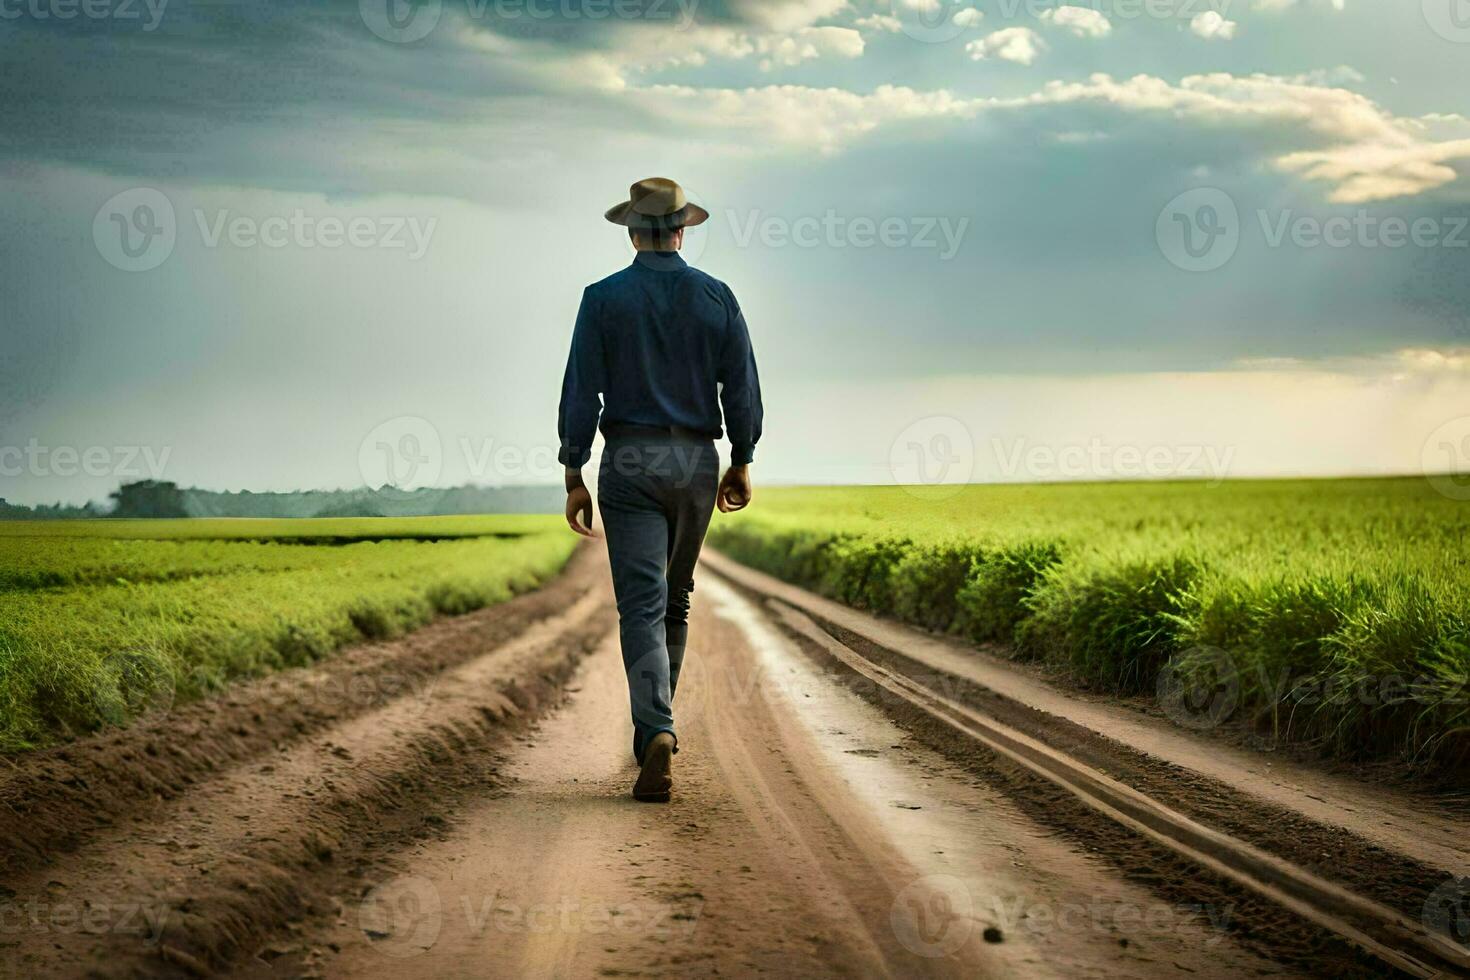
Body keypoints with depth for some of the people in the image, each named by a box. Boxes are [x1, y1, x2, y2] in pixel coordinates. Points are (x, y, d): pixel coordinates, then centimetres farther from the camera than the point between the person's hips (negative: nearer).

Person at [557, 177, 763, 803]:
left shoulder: (604, 299, -4)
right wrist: (742, 463, 14)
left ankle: (657, 735, -25)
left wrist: (574, 476, -2)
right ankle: (654, 725, 28)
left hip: (629, 462, -3)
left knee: (641, 605, -8)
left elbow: (581, 393, -7)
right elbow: (742, 389, 3)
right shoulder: (716, 297, 2)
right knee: (675, 599, 19)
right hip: (696, 461, 3)